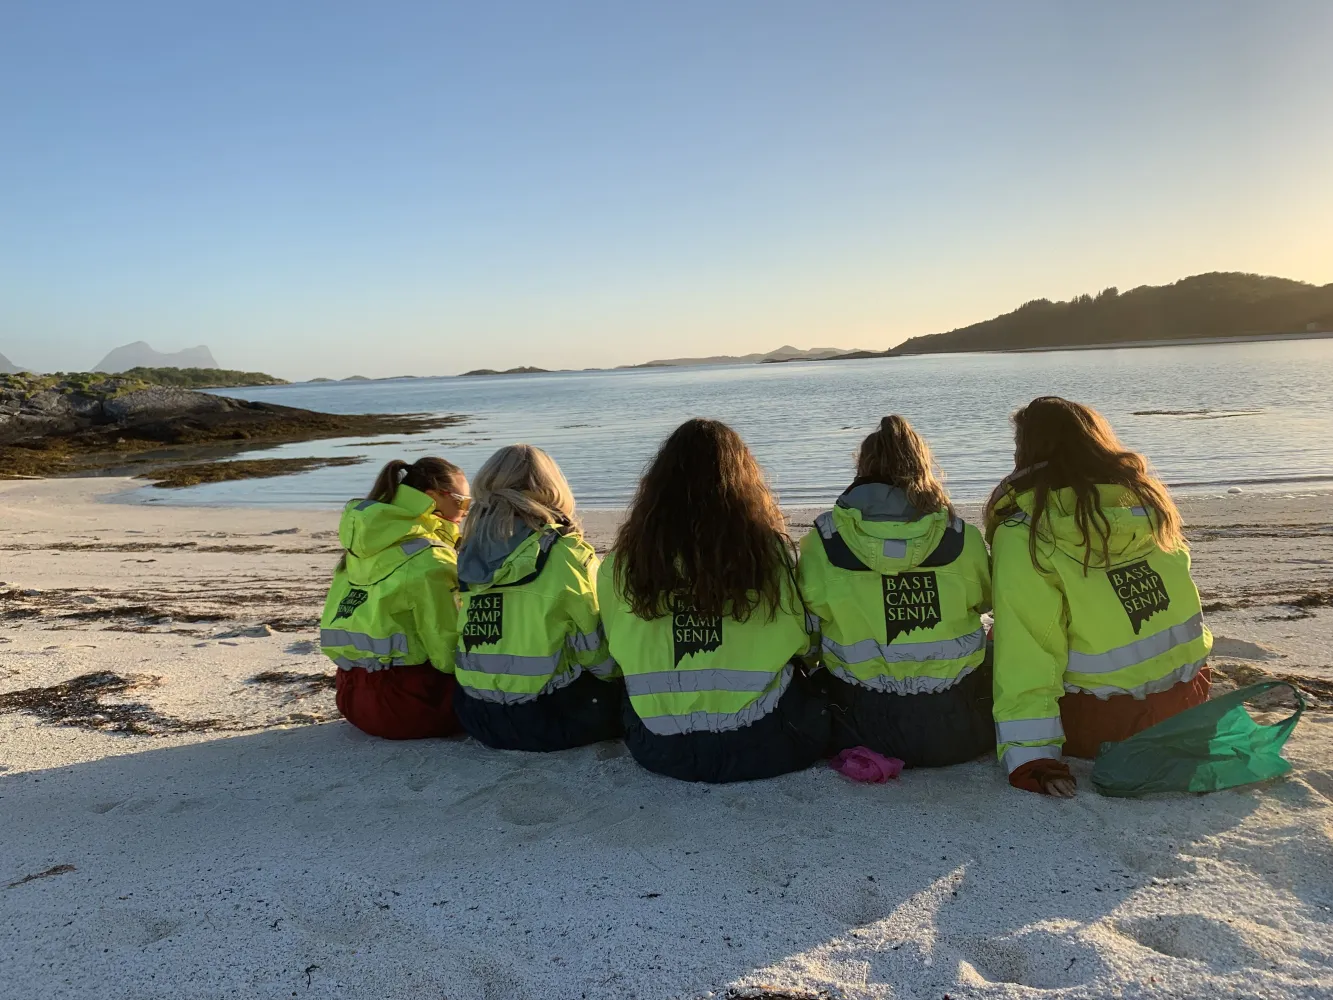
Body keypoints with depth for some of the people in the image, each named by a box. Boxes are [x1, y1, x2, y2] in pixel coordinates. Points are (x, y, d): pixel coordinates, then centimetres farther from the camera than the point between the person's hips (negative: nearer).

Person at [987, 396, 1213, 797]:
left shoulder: (1023, 534, -17)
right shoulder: (1146, 498, 1)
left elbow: (1023, 653, -21)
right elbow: (1173, 587, 13)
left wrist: (1031, 757, -23)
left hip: (1099, 726, -7)